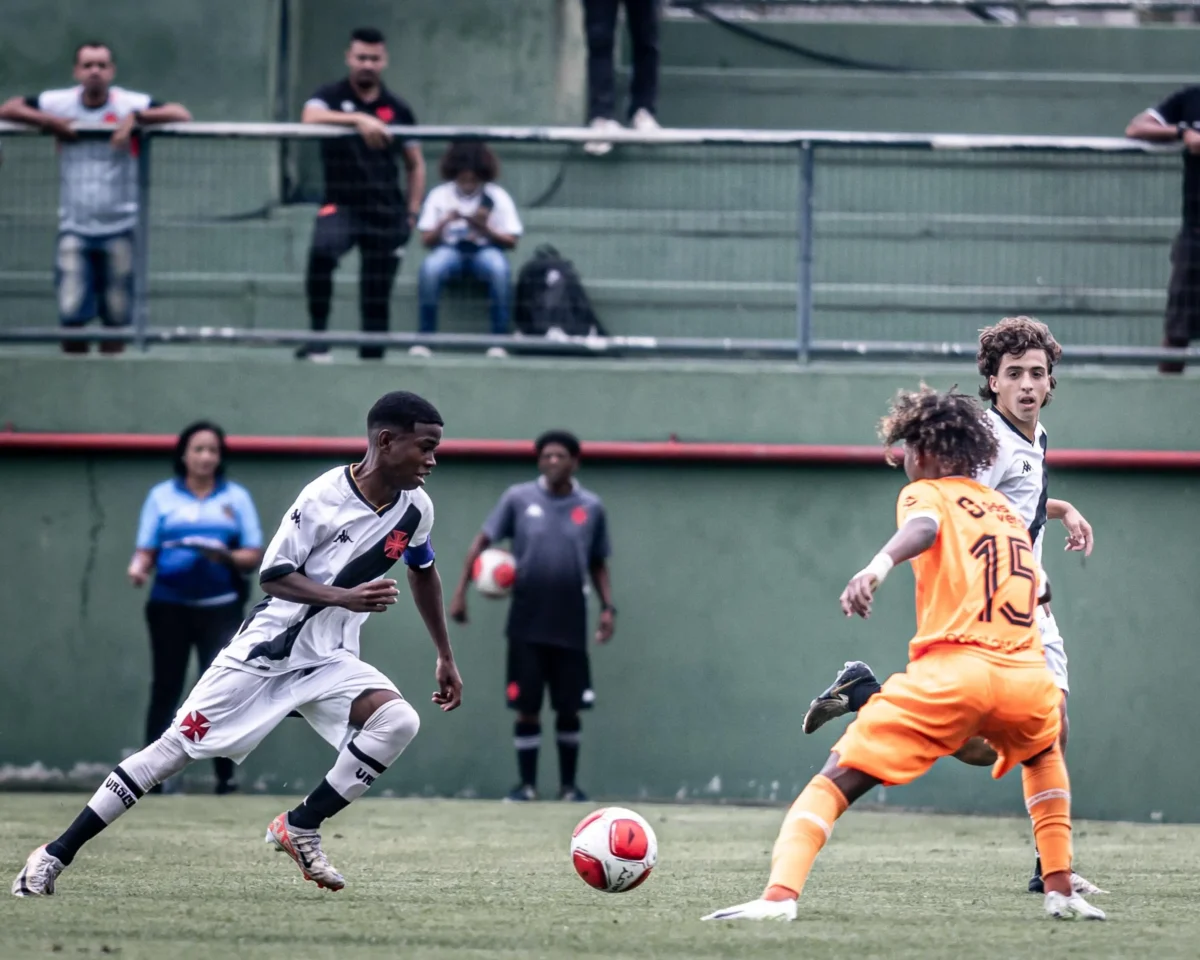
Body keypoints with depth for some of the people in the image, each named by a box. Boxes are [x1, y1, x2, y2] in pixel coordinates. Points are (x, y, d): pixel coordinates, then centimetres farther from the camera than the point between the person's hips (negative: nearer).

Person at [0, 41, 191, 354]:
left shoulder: (131, 104, -3)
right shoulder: (59, 103, 3)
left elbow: (181, 114, -11)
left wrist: (136, 119, -22)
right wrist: (49, 122, -9)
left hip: (120, 228, -1)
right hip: (74, 227, 1)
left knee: (116, 315, 2)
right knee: (71, 314, -8)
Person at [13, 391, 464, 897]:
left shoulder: (415, 508, -2)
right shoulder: (326, 495, -18)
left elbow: (423, 572, 19)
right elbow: (273, 574, -14)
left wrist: (446, 658, 21)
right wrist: (345, 597, -28)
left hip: (328, 660, 5)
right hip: (266, 647, -5)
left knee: (398, 720, -23)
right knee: (176, 748, -7)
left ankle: (301, 827, -7)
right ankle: (55, 854, 1)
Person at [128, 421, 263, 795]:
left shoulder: (237, 497, 8)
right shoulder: (162, 496, 7)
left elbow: (254, 556, 4)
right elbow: (146, 551, 5)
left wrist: (227, 557, -16)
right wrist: (138, 567, -17)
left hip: (220, 608, 0)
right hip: (170, 606, 0)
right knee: (165, 690, 0)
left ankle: (225, 778, 1)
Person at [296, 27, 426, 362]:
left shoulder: (397, 109, 9)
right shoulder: (331, 97, 1)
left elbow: (415, 164, 16)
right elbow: (311, 118, -22)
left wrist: (411, 213, 5)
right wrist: (358, 119, -36)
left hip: (387, 212, 3)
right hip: (341, 206, -3)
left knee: (376, 297, 3)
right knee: (321, 250, -33)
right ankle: (318, 339, -27)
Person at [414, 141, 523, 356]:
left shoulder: (498, 197, 0)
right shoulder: (439, 195, 2)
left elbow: (511, 241, -2)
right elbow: (426, 240, 1)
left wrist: (485, 229, -18)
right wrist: (444, 223, -19)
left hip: (485, 250, 0)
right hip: (450, 250, 0)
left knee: (500, 269, -36)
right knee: (430, 268, -34)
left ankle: (499, 339, -29)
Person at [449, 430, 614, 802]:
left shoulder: (591, 507, 3)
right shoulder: (519, 499, -2)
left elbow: (598, 564, 14)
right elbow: (482, 541, 1)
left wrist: (608, 607, 3)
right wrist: (460, 593, -5)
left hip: (570, 626, 1)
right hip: (527, 624, -1)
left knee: (569, 708, 4)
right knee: (527, 706, 0)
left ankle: (568, 785, 16)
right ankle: (527, 784, 9)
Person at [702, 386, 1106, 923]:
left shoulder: (927, 492, 12)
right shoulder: (1008, 511, 30)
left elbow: (923, 527, -12)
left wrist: (878, 566, -33)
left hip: (951, 671, -5)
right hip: (1028, 675, 5)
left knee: (836, 780, -3)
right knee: (1043, 753, 39)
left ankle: (780, 894, -26)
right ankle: (1061, 890, 26)